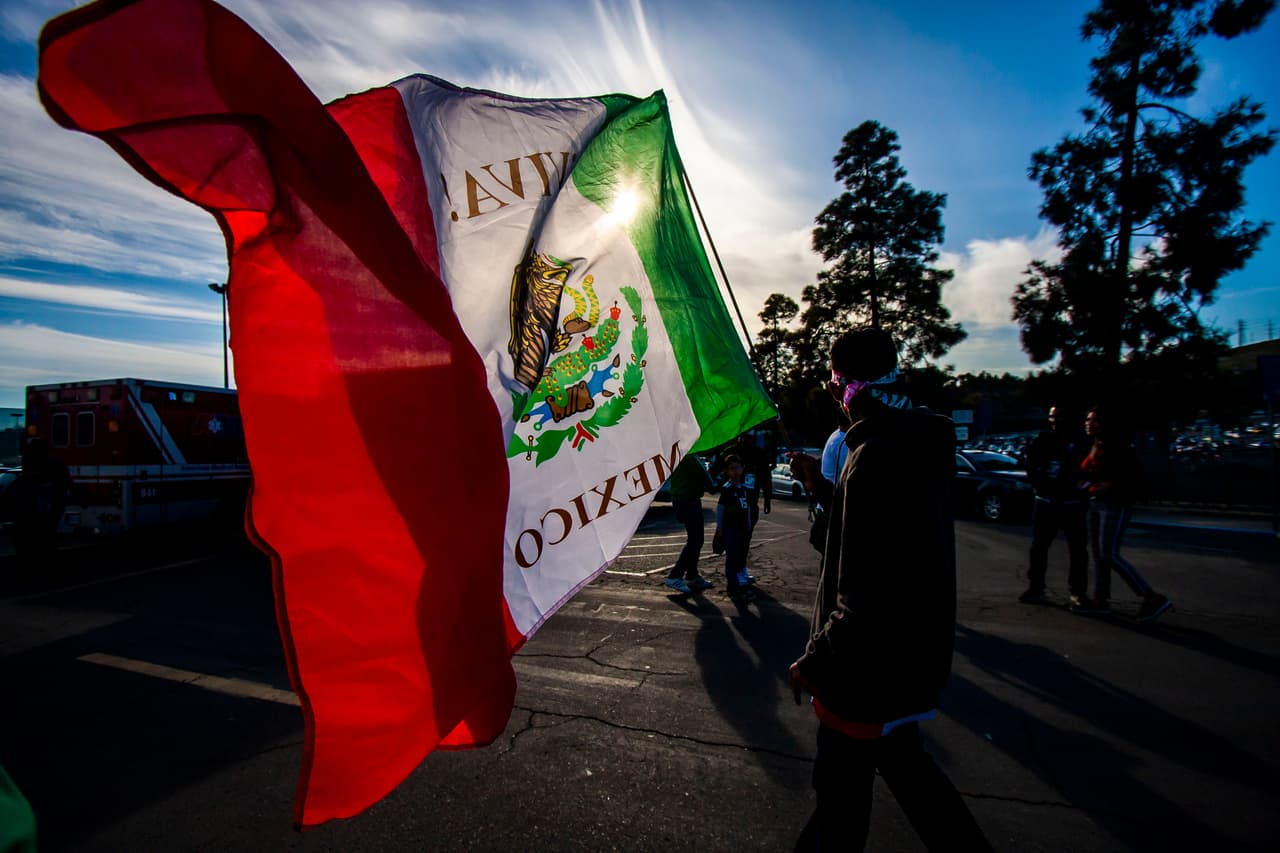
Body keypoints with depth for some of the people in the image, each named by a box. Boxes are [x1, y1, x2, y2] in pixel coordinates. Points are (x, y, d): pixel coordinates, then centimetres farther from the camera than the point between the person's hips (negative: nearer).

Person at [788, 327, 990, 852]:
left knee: (841, 785, 11)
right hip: (914, 653, 10)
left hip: (873, 664, -9)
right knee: (898, 757, 29)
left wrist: (816, 660, -19)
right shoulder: (919, 444, 4)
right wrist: (824, 487, 16)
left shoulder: (876, 457, -28)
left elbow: (868, 595, -30)